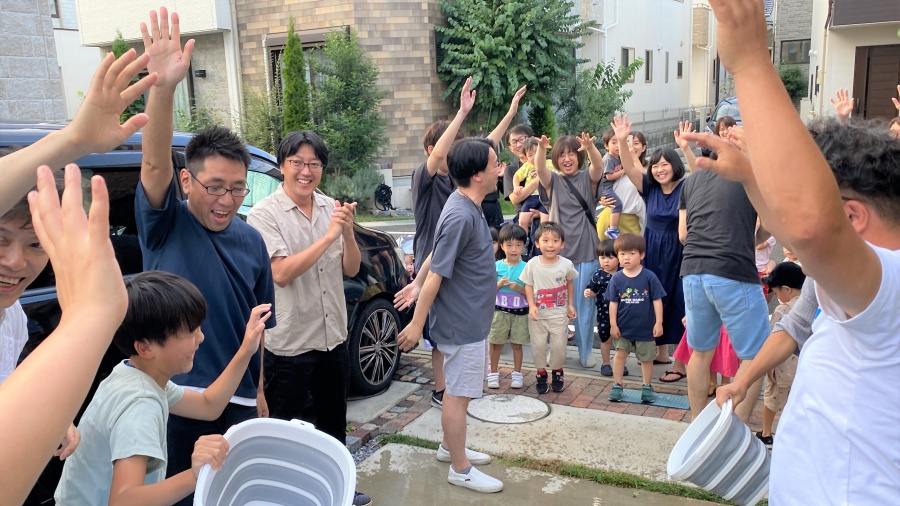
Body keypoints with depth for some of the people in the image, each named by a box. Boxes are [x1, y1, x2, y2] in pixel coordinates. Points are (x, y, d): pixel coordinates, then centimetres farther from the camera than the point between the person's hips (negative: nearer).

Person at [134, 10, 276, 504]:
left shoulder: (251, 240, 5)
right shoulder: (165, 226, -6)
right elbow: (154, 165, -25)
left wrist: (259, 391, 13)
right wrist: (163, 86, -40)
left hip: (238, 399, 4)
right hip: (174, 396, -3)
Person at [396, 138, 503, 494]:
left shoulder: (465, 206, 4)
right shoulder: (462, 216, -26)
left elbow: (436, 253, 14)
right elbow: (437, 273, -23)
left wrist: (416, 284, 23)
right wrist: (417, 323, -19)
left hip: (467, 317, 9)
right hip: (462, 321, -9)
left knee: (460, 390, 21)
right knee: (458, 394, 4)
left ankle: (450, 447, 38)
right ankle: (460, 469, 18)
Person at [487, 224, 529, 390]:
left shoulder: (526, 267, -4)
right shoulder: (496, 266, -2)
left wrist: (518, 287, -18)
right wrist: (499, 284, -15)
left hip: (520, 312, 0)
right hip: (499, 311, 0)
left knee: (517, 343, 10)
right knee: (496, 343, 8)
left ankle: (517, 373, 24)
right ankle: (493, 373, 22)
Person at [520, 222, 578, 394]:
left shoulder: (566, 264, -8)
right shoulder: (532, 264, -10)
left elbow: (570, 283, 8)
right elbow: (528, 286, -3)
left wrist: (570, 305, 7)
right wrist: (531, 306, -15)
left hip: (559, 314, 0)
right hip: (538, 314, 0)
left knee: (559, 345, 5)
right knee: (538, 345, 6)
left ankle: (557, 373, 28)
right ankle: (541, 374, 24)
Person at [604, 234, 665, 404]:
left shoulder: (649, 277, -11)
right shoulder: (617, 279, -6)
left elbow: (657, 300, -7)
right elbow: (613, 303, -1)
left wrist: (658, 322, -8)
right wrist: (613, 324, -2)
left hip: (645, 327, -1)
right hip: (624, 327, 1)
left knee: (646, 358, 12)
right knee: (620, 354, 6)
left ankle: (646, 386, 28)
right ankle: (617, 385, 20)